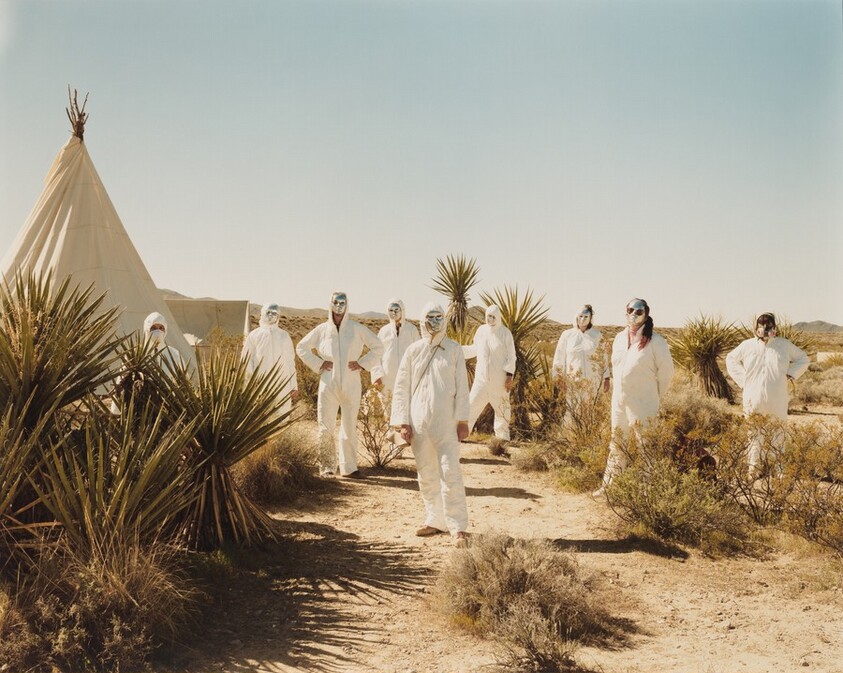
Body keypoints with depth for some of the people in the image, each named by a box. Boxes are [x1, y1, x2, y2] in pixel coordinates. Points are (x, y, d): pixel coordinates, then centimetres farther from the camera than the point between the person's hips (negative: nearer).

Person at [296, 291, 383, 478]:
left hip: (351, 385, 0)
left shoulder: (356, 329, 1)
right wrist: (317, 364, 3)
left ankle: (348, 467, 16)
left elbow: (378, 347, 7)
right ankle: (327, 466, 10)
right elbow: (301, 347, 13)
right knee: (326, 427, -1)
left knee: (350, 426, 6)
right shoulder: (322, 329, 3)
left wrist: (362, 363, -1)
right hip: (328, 384, 0)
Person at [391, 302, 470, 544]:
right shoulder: (413, 350, 5)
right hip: (419, 422, 3)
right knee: (426, 475, 10)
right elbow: (401, 388, 6)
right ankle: (435, 520, 23)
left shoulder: (454, 350, 3)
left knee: (450, 473, -7)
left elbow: (461, 387, 2)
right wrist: (403, 422, 0)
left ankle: (458, 527, -3)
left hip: (446, 422, -2)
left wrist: (463, 420, -3)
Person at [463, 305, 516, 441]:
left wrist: (509, 376, -12)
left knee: (501, 407, 7)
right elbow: (475, 349, 15)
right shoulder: (481, 330, 3)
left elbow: (511, 356, -6)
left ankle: (502, 436, 20)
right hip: (482, 377, 3)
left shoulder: (505, 333, -7)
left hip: (499, 379, -3)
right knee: (472, 404, -1)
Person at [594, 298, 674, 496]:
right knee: (616, 444, 14)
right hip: (619, 402, 6)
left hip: (643, 405, -6)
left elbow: (666, 372, -5)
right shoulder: (619, 338, 9)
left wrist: (655, 396, 0)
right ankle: (609, 485, 23)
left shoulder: (655, 341, -10)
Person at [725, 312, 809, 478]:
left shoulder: (784, 345, 4)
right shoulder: (747, 345, 5)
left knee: (778, 434, 1)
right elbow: (731, 359, 21)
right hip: (753, 400, 0)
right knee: (754, 433, 2)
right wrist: (742, 379, 10)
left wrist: (790, 374, 5)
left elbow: (803, 359, 18)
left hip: (777, 401, 0)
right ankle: (753, 467, 8)